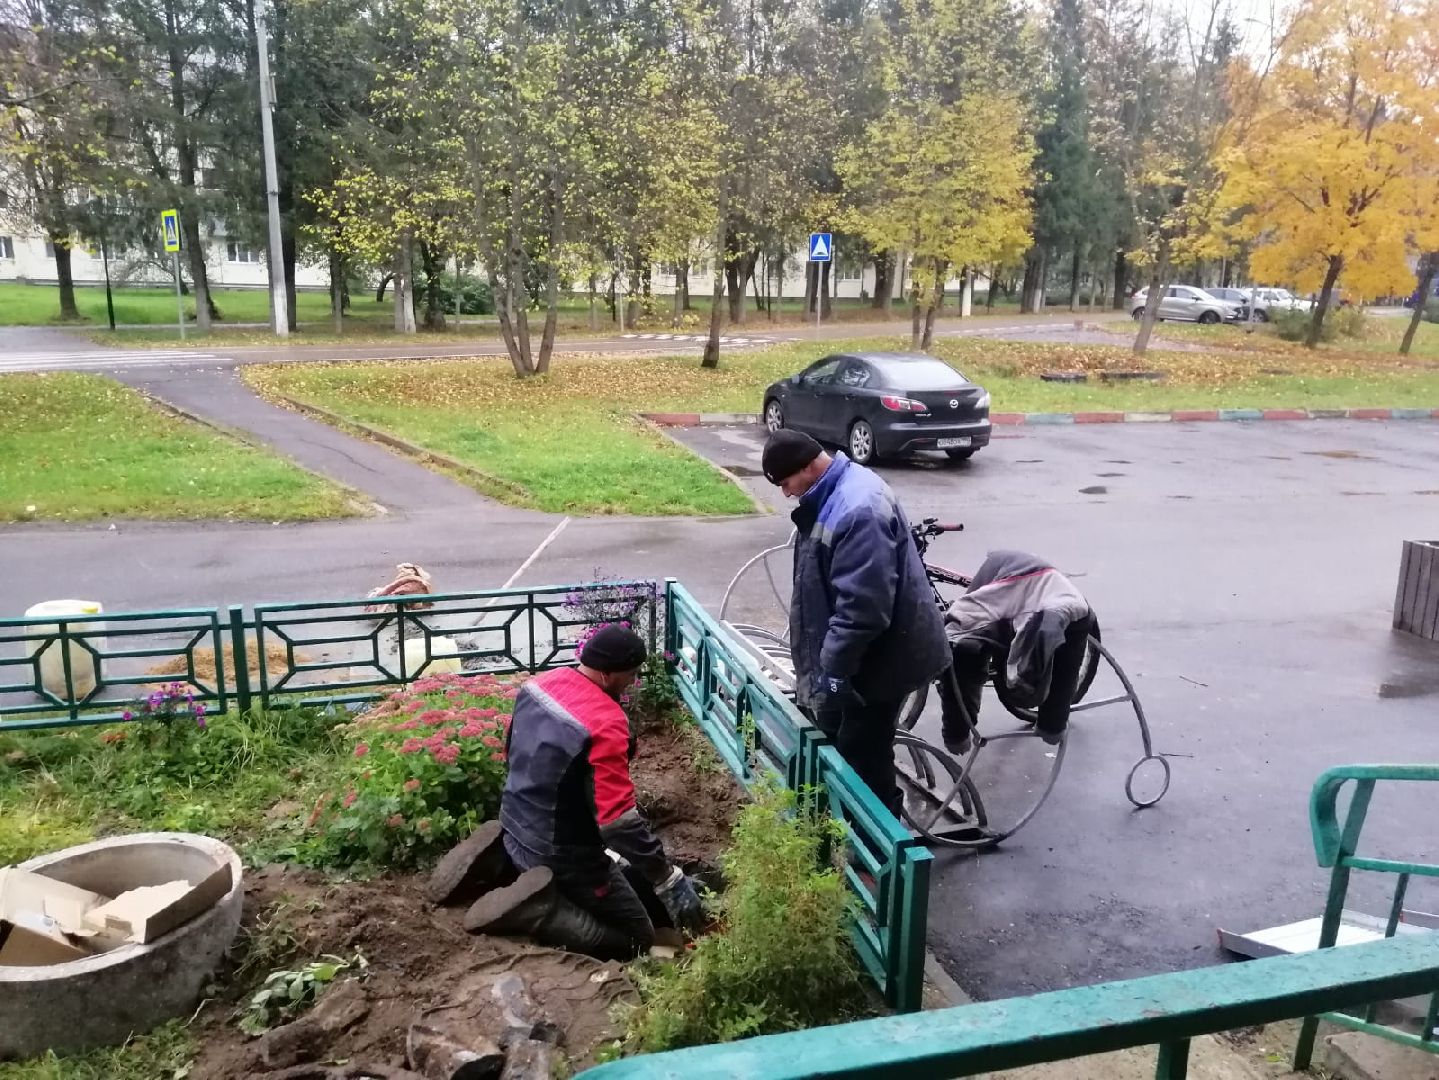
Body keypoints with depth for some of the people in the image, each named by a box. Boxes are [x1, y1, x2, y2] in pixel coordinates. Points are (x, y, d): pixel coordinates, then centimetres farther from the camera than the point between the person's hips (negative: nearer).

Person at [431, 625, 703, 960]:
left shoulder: (541, 683, -3)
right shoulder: (605, 725, -28)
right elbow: (618, 820, -30)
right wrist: (669, 880, -22)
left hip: (516, 829, 8)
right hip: (562, 852, -8)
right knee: (636, 939, 3)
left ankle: (497, 858, 12)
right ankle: (536, 908, -12)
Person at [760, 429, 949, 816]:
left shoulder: (859, 509, -30)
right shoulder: (834, 493, 4)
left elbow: (862, 606, -31)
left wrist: (833, 669, -24)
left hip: (879, 656, -10)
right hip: (855, 649, 10)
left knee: (862, 759, 2)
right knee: (838, 744, 22)